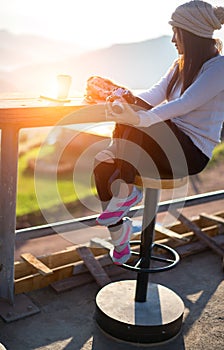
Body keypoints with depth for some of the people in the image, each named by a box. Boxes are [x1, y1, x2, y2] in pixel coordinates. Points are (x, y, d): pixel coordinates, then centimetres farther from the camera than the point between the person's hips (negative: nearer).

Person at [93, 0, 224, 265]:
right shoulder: (181, 65, 18)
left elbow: (185, 104, -24)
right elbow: (155, 94, 7)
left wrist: (139, 118, -35)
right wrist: (126, 97, -11)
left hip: (193, 151, -8)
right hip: (169, 144, 8)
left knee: (133, 125, -30)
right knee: (103, 162, -11)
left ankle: (127, 191, -16)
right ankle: (119, 234, 2)